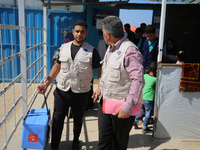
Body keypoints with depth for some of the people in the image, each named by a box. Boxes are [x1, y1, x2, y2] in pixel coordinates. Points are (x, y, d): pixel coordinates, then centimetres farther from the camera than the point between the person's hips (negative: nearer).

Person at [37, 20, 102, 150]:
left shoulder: (92, 51, -3)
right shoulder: (64, 47, 6)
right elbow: (57, 66, 11)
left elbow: (101, 70, -2)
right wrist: (46, 84, 3)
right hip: (62, 91, 2)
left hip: (80, 93, -1)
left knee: (78, 120, 17)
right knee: (57, 120, 5)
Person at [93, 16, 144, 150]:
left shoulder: (130, 51, -18)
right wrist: (101, 89, 18)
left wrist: (128, 107, -28)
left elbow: (138, 80, -24)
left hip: (121, 108, -8)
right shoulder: (111, 49, 13)